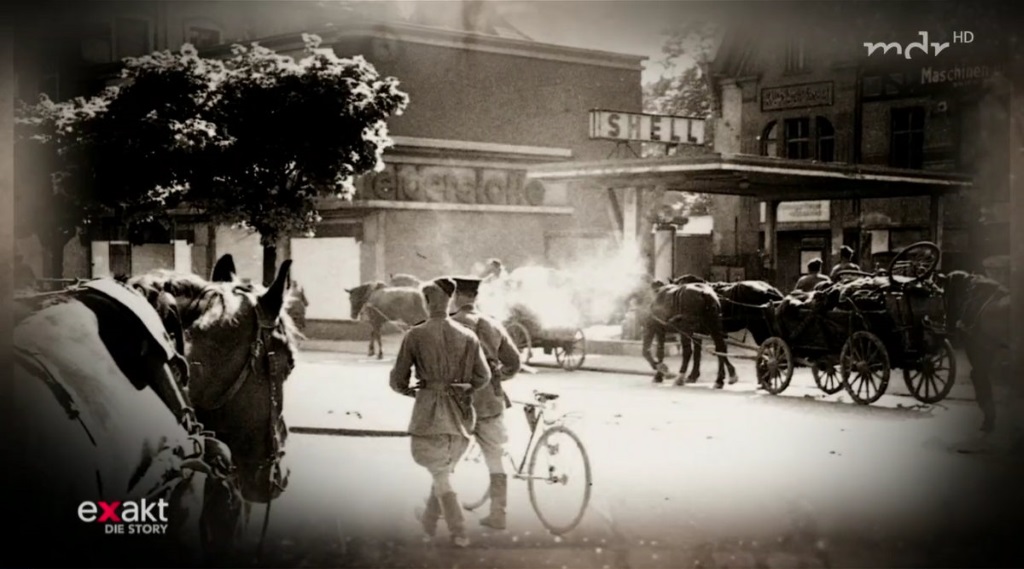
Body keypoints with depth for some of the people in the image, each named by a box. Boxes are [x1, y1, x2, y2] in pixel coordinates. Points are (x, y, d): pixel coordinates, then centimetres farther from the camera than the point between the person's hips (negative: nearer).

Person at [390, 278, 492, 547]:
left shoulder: (415, 335, -5)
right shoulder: (467, 336, 2)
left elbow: (398, 379, -1)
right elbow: (483, 377, 1)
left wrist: (409, 391, 20)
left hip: (429, 412, -3)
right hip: (461, 414, 3)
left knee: (440, 476, 8)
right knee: (444, 469, 23)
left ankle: (459, 533, 4)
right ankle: (429, 520, 36)